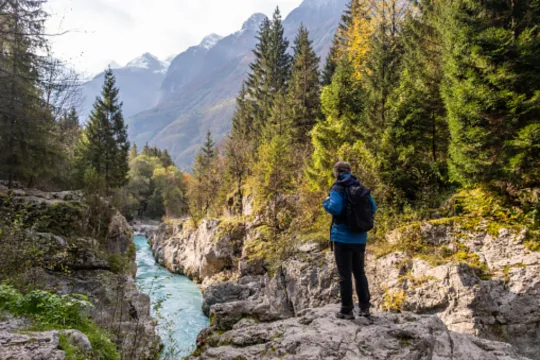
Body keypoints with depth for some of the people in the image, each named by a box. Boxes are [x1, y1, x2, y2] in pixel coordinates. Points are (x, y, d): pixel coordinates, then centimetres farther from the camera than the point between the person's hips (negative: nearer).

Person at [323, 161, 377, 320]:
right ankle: (365, 307, 21)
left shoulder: (338, 188, -10)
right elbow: (373, 208, 8)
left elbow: (334, 208, -24)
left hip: (343, 237, -5)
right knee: (359, 272, 17)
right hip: (360, 237, 6)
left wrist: (326, 202, -3)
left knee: (345, 274, 2)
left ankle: (347, 310, 7)